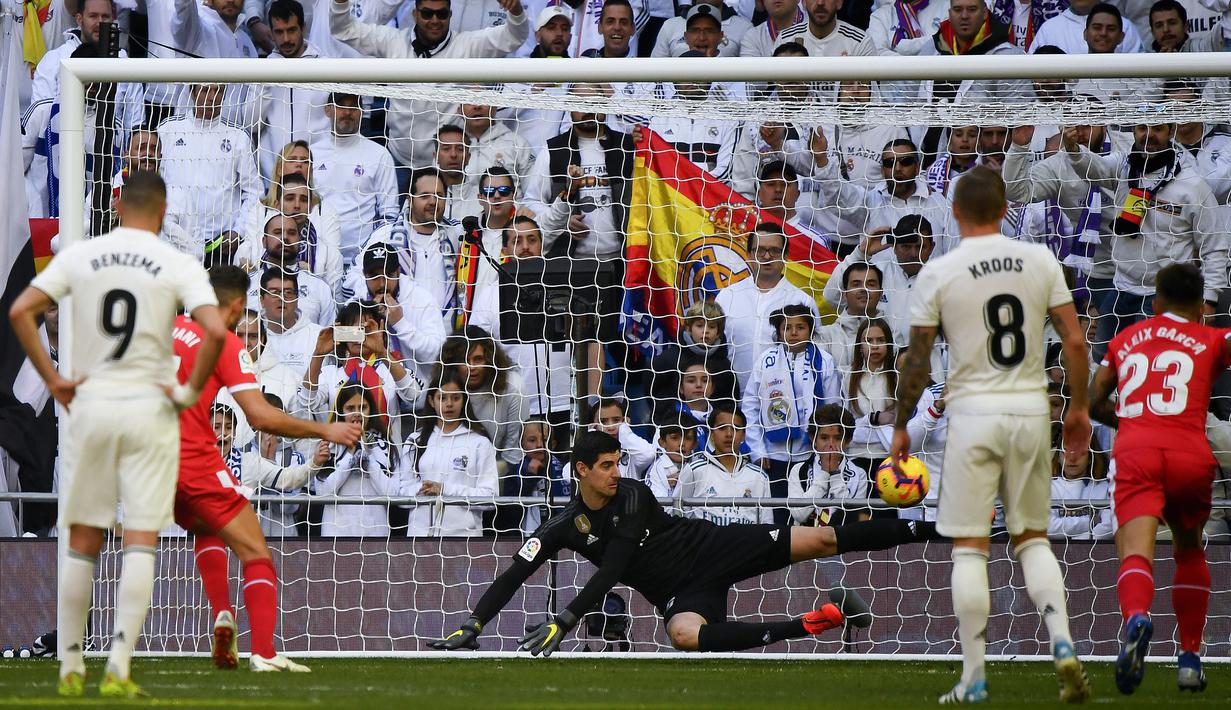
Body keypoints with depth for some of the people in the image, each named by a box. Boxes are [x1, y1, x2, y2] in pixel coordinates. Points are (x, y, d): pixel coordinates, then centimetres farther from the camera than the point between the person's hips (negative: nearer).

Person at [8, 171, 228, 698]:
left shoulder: (80, 256, 2)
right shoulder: (179, 266, -5)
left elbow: (20, 311, -5)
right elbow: (215, 331, -18)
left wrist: (52, 379, 1)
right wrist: (191, 391, -6)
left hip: (90, 404, 2)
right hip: (150, 408, -2)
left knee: (83, 542, 11)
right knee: (141, 541, 0)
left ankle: (70, 665, 13)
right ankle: (119, 666, -10)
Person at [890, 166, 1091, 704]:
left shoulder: (938, 273, -5)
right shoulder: (1040, 261, 2)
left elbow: (917, 361, -2)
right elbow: (1075, 342, 1)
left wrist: (901, 426, 9)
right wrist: (1079, 407, 13)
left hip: (973, 413, -3)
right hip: (1030, 408, 3)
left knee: (969, 548, 2)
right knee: (1032, 538, 15)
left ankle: (973, 679, 1)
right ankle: (1062, 645, -4)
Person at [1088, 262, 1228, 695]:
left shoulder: (1125, 340, 25)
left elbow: (1094, 403, 24)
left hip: (1134, 449, 0)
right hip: (1190, 453, 0)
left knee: (1136, 552, -17)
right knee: (1189, 551, 25)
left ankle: (1137, 617, -50)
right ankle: (1190, 659, 23)